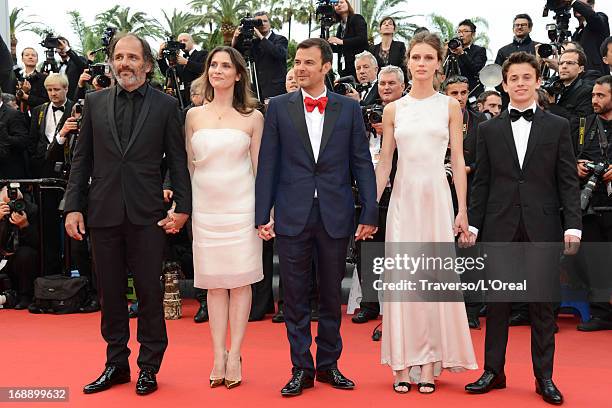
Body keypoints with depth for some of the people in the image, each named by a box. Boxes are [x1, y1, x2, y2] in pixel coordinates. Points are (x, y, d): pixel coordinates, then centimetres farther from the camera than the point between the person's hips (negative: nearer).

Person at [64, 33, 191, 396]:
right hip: (104, 214, 3)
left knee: (150, 292, 4)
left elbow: (179, 161, 1)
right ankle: (116, 363, 24)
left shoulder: (166, 106, 2)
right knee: (111, 292, 11)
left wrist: (183, 208, -6)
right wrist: (73, 206, 2)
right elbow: (82, 159, 8)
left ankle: (149, 367, 18)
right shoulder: (95, 103, 8)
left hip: (147, 215, -2)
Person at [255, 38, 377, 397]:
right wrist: (263, 215, -3)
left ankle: (329, 364, 25)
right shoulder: (279, 107, 5)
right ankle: (301, 369, 17)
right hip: (292, 215, 0)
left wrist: (370, 213, -3)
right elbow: (268, 163, 2)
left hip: (335, 215, 0)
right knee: (296, 296, 6)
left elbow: (362, 163, 3)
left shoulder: (349, 108, 5)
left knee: (332, 295, 11)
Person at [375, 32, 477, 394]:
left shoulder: (450, 106, 5)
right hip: (403, 197, 1)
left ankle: (430, 363, 9)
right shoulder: (394, 110, 8)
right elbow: (384, 163, 9)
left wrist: (462, 210, -4)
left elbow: (458, 161, 3)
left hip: (436, 196, -1)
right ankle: (403, 362, 10)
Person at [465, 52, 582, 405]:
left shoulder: (558, 127, 6)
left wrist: (573, 225, -7)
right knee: (497, 302, 6)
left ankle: (545, 377, 15)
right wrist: (473, 224, 2)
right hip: (500, 229, 1)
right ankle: (494, 372, 17)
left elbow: (568, 181, 2)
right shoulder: (489, 129, 9)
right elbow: (481, 182, 8)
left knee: (543, 305, 5)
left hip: (542, 229, -1)